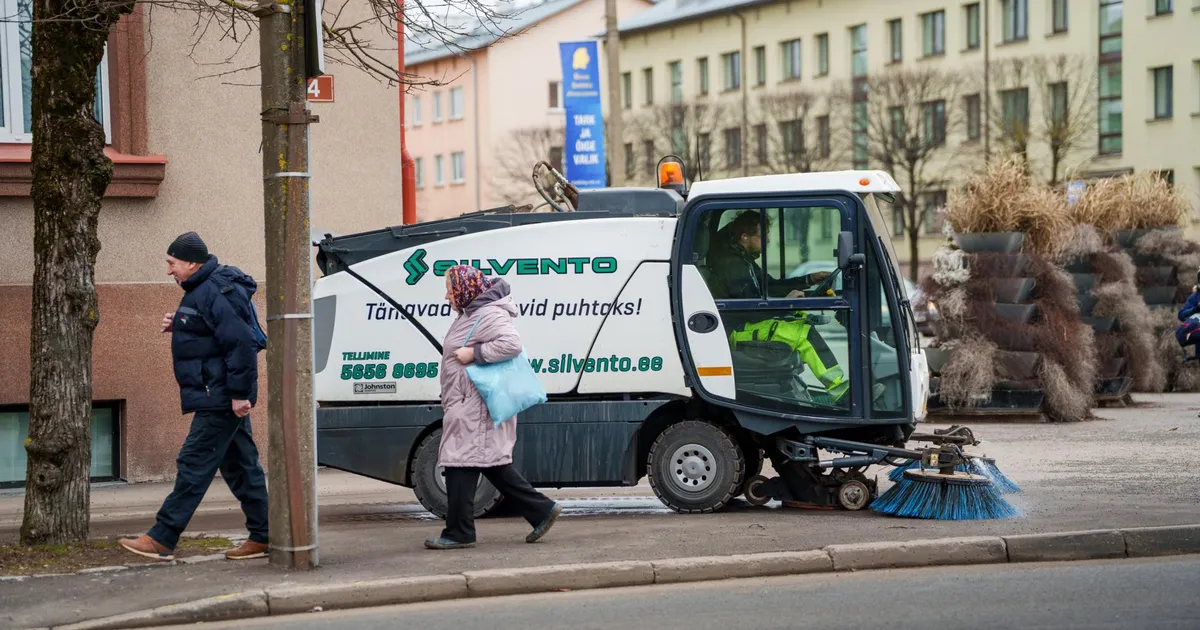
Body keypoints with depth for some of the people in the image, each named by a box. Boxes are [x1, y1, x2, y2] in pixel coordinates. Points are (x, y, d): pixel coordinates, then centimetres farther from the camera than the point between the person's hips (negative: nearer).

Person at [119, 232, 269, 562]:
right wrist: (178, 325, 7)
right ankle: (263, 537, 16)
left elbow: (241, 342, -25)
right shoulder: (202, 290, 15)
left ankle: (162, 539, -5)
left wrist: (239, 393, -25)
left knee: (194, 463, -8)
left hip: (219, 398, -11)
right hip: (224, 397, 11)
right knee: (239, 464, 12)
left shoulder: (214, 293, -19)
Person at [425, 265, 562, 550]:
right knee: (494, 464, 14)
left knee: (461, 465, -6)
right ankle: (541, 510, 16)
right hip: (465, 406, 11)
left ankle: (459, 533, -1)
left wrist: (474, 353, -25)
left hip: (474, 407, -11)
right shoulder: (471, 314, 17)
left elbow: (512, 343, -29)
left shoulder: (489, 315, -16)